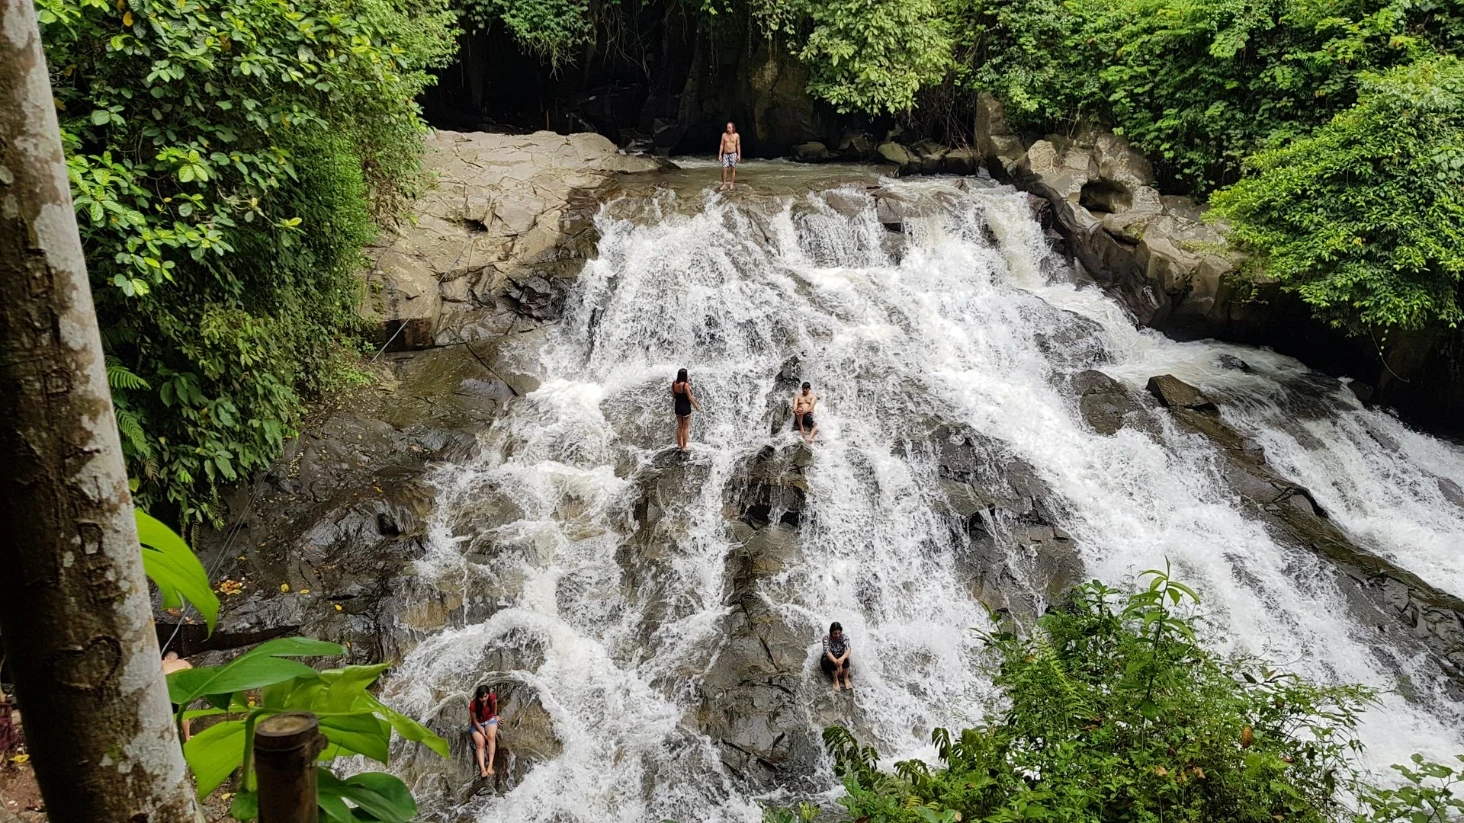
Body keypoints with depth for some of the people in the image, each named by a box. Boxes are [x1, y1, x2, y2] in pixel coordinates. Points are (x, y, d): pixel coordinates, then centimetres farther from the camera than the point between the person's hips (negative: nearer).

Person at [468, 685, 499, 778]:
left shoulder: (492, 697, -22)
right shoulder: (473, 705, -30)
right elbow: (475, 721, -20)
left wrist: (495, 715, 16)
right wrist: (484, 735, -22)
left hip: (490, 720, 2)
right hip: (477, 724, -2)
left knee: (491, 737, -30)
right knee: (480, 744, -26)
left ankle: (490, 765, -37)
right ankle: (483, 769, -42)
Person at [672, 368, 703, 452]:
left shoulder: (674, 384, -5)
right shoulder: (686, 385, -22)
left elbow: (673, 396, 4)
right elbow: (690, 398, -17)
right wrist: (697, 406, -5)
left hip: (678, 407, 6)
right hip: (685, 407, -6)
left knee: (679, 426, 20)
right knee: (686, 428, 7)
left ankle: (679, 444, 31)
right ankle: (684, 447, 13)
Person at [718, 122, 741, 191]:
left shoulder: (736, 135, -2)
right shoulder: (724, 135, 1)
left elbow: (738, 145, 2)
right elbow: (722, 145, 4)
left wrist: (739, 155, -4)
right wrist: (720, 154, 0)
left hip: (733, 154, -1)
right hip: (725, 154, 1)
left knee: (733, 169, 3)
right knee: (724, 169, -7)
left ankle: (732, 184, 13)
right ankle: (724, 184, 0)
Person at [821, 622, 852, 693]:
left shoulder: (845, 637, -18)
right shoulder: (826, 638, -24)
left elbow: (848, 649, -34)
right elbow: (827, 652, -38)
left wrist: (842, 659, -56)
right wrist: (837, 662, -55)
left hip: (841, 658, 2)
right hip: (827, 660, -2)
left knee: (845, 658, -33)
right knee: (833, 661, -36)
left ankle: (846, 679, -19)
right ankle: (835, 680, -20)